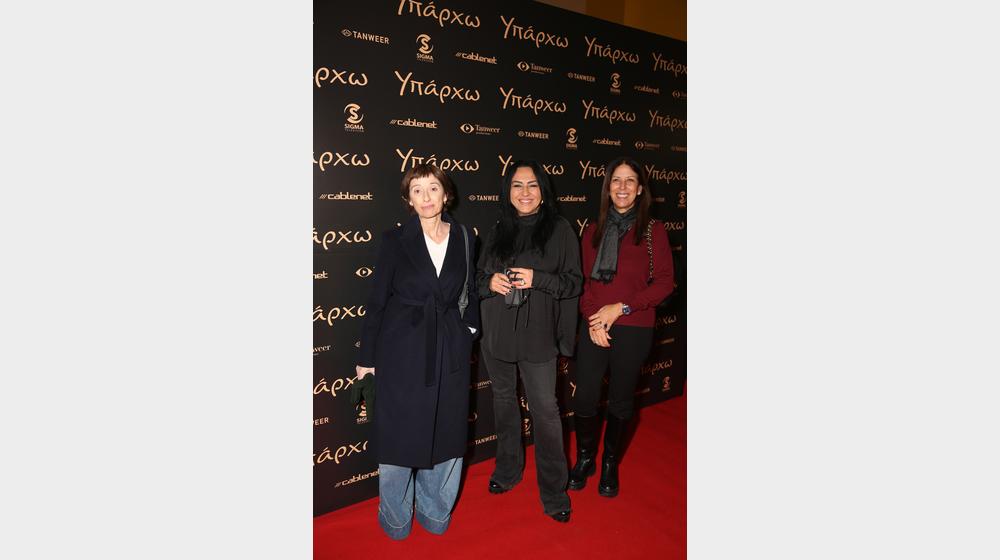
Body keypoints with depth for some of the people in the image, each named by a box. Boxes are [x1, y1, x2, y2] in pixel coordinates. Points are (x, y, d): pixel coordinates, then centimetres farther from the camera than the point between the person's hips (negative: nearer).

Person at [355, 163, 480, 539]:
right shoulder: (395, 241, -5)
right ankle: (396, 518, 29)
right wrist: (366, 356, -1)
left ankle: (435, 512, 32)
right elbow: (376, 300, -2)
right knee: (399, 435, 7)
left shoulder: (463, 238, 3)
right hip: (402, 351, -2)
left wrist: (469, 330, 1)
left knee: (446, 434, 10)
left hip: (450, 352, 3)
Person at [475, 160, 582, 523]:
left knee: (545, 409, -2)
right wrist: (490, 282, -9)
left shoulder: (559, 229, -3)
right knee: (503, 400, 16)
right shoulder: (498, 231, 8)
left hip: (537, 336, -4)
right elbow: (479, 275, 14)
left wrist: (537, 279, -19)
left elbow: (574, 282, -4)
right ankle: (507, 469, 36)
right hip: (496, 332, 4)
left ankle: (554, 492, 13)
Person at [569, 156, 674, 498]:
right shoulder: (593, 232, 8)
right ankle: (584, 458, 26)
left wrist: (620, 308, -13)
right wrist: (593, 319, -10)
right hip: (594, 328, 2)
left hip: (633, 330, -2)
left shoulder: (653, 231, -1)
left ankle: (610, 464, 31)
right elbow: (583, 281, 6)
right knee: (584, 397, 2)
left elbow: (664, 282, -6)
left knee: (621, 399, 10)